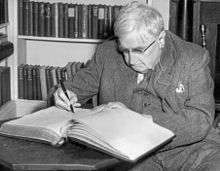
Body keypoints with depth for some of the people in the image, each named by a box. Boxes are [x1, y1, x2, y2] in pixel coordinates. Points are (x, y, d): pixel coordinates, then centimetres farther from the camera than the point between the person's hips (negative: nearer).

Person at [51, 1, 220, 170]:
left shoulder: (194, 59, -4)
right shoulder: (107, 53, 5)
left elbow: (201, 121, -13)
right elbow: (84, 81, 23)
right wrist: (70, 94, -3)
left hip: (187, 147, -1)